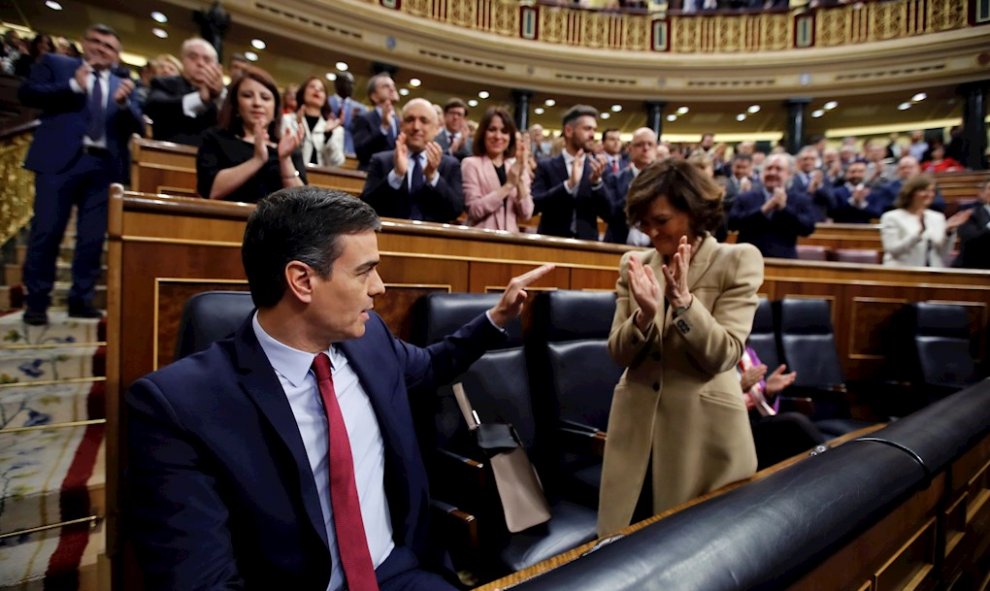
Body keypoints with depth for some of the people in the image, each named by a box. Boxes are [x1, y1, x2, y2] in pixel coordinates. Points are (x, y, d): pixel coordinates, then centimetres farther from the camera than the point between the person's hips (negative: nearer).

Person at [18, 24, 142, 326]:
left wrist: (124, 103, -10)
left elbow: (136, 127, 8)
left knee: (93, 237, 2)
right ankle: (37, 301, 6)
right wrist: (73, 86, -8)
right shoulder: (55, 63, 13)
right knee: (47, 231, -2)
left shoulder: (123, 85, 18)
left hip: (104, 166, 2)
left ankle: (81, 299, 10)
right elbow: (26, 93, 2)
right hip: (61, 159, -2)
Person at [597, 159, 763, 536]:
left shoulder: (737, 261, -6)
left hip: (704, 432, -3)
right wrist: (645, 314, -19)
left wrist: (683, 299, -25)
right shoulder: (634, 263, 3)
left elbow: (723, 355, -13)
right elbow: (619, 354, -1)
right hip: (638, 429, 3)